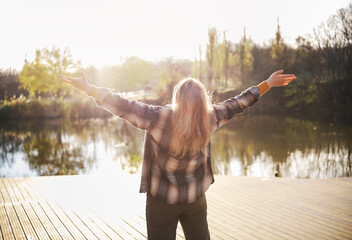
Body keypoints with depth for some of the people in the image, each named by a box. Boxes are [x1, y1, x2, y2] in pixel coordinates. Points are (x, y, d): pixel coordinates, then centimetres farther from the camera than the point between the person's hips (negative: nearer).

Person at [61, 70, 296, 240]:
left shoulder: (161, 117, -22)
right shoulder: (209, 118, -10)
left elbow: (123, 106, -22)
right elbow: (236, 104, 1)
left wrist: (89, 88, -16)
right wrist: (267, 84, 13)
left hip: (162, 200, -3)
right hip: (195, 199, 3)